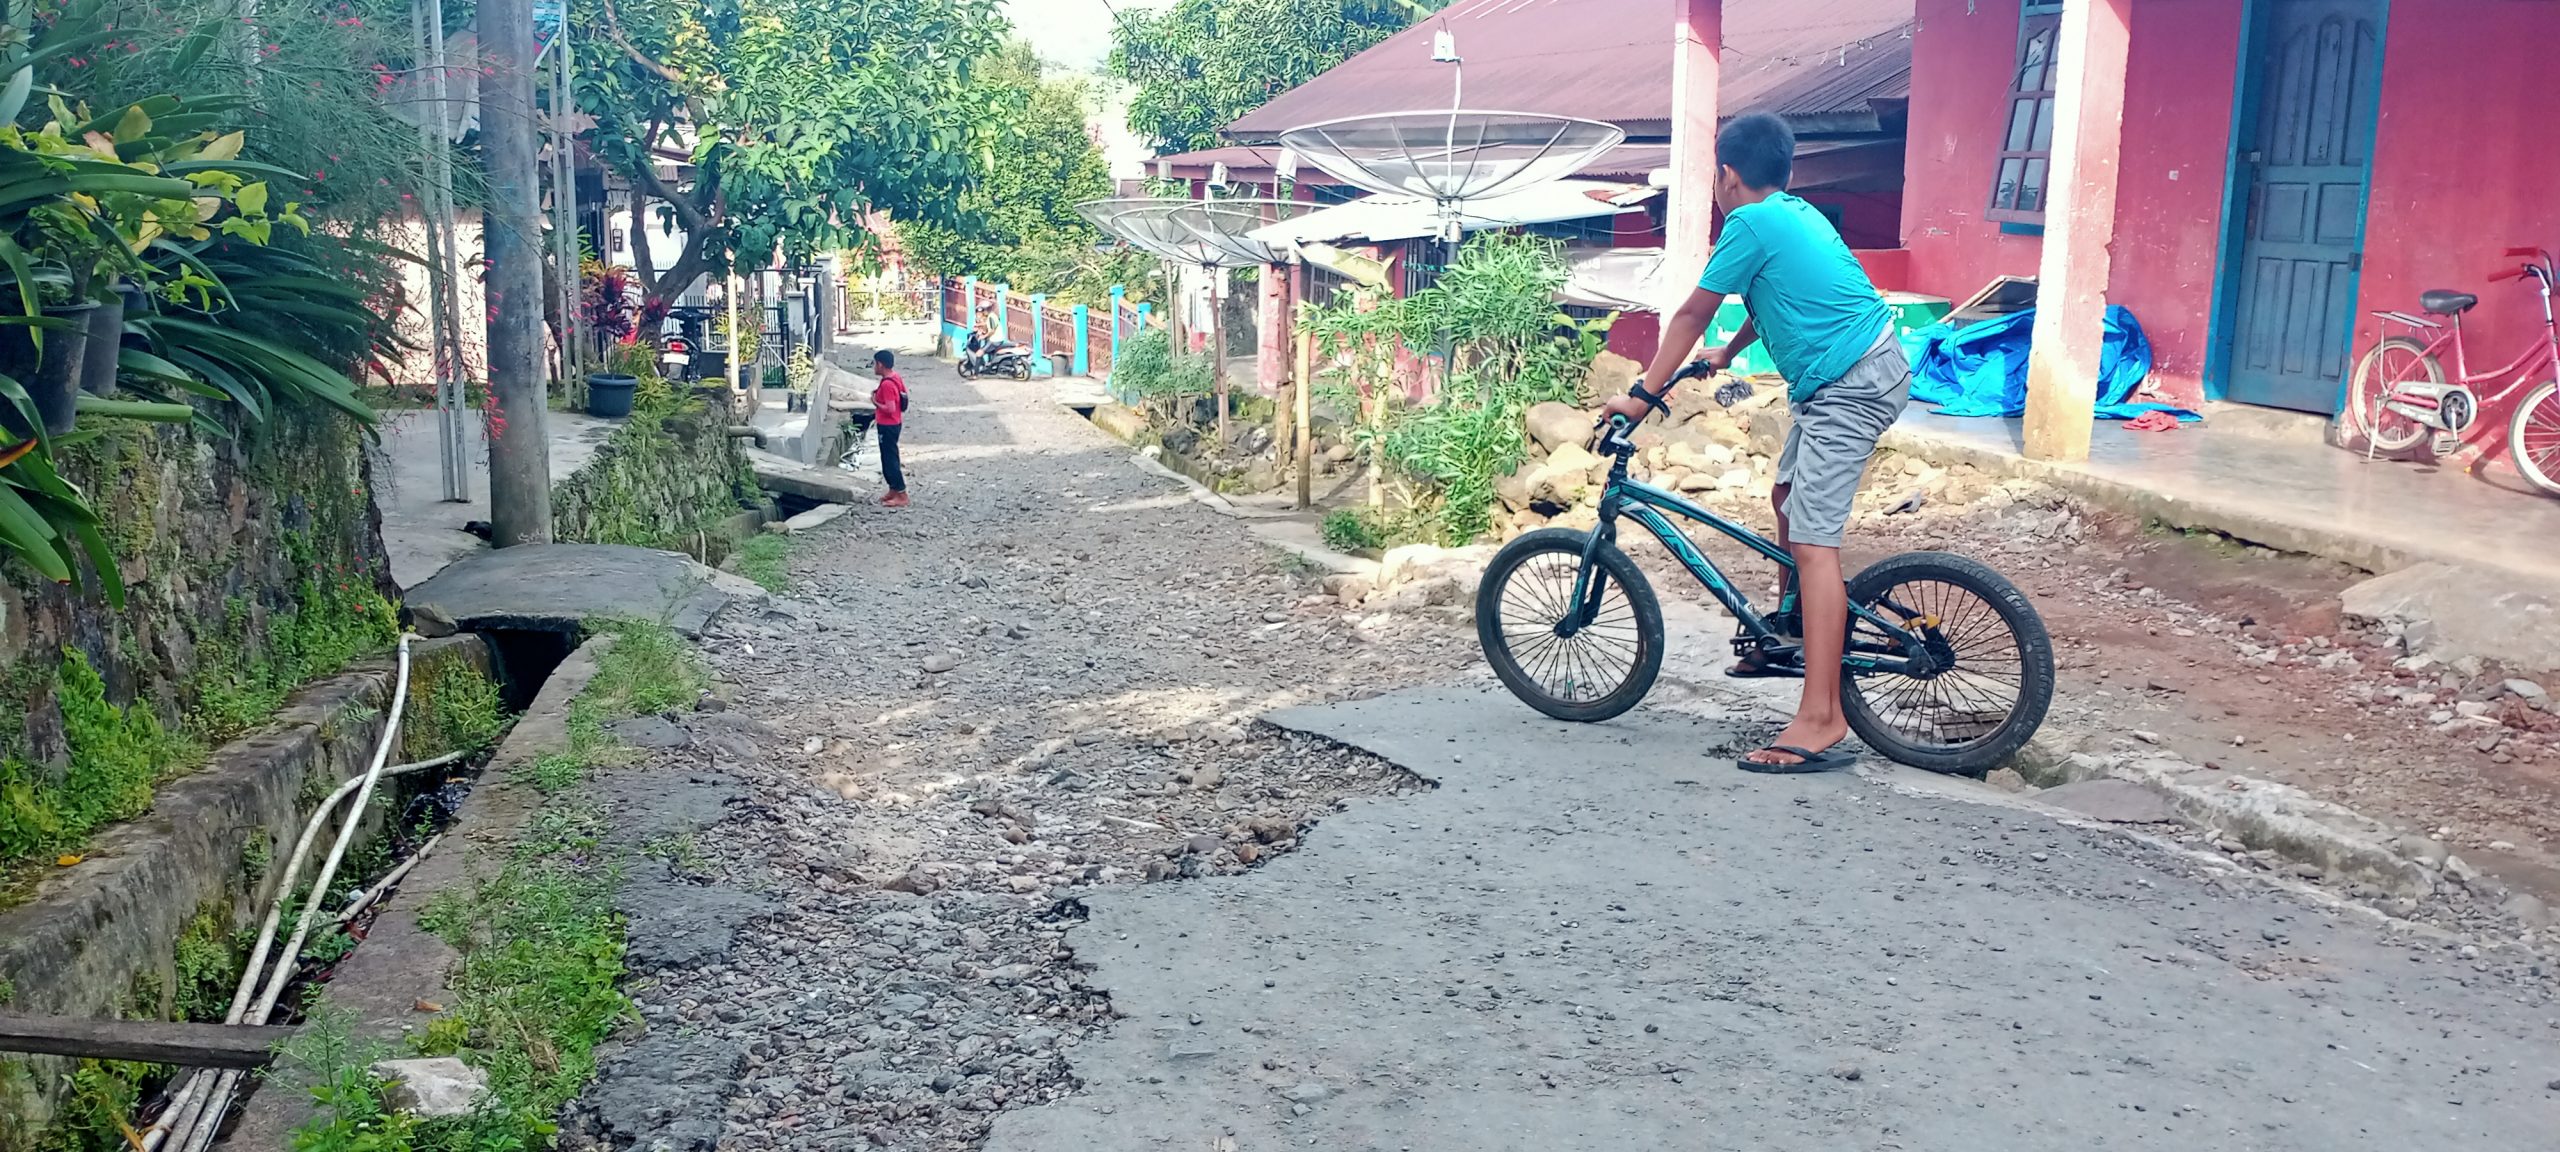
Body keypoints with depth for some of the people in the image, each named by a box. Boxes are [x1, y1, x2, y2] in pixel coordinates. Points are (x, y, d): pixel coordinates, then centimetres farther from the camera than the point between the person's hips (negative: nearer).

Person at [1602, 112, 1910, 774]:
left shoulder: (1749, 224, -9)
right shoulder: (1797, 213, 18)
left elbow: (1692, 315, -5)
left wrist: (1641, 396, 1)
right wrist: (1728, 354, 46)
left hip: (1849, 384, -10)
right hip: (1869, 367, 10)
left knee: (1813, 537, -15)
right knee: (1789, 495, 24)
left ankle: (1820, 720, -20)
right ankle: (1791, 635, 38)